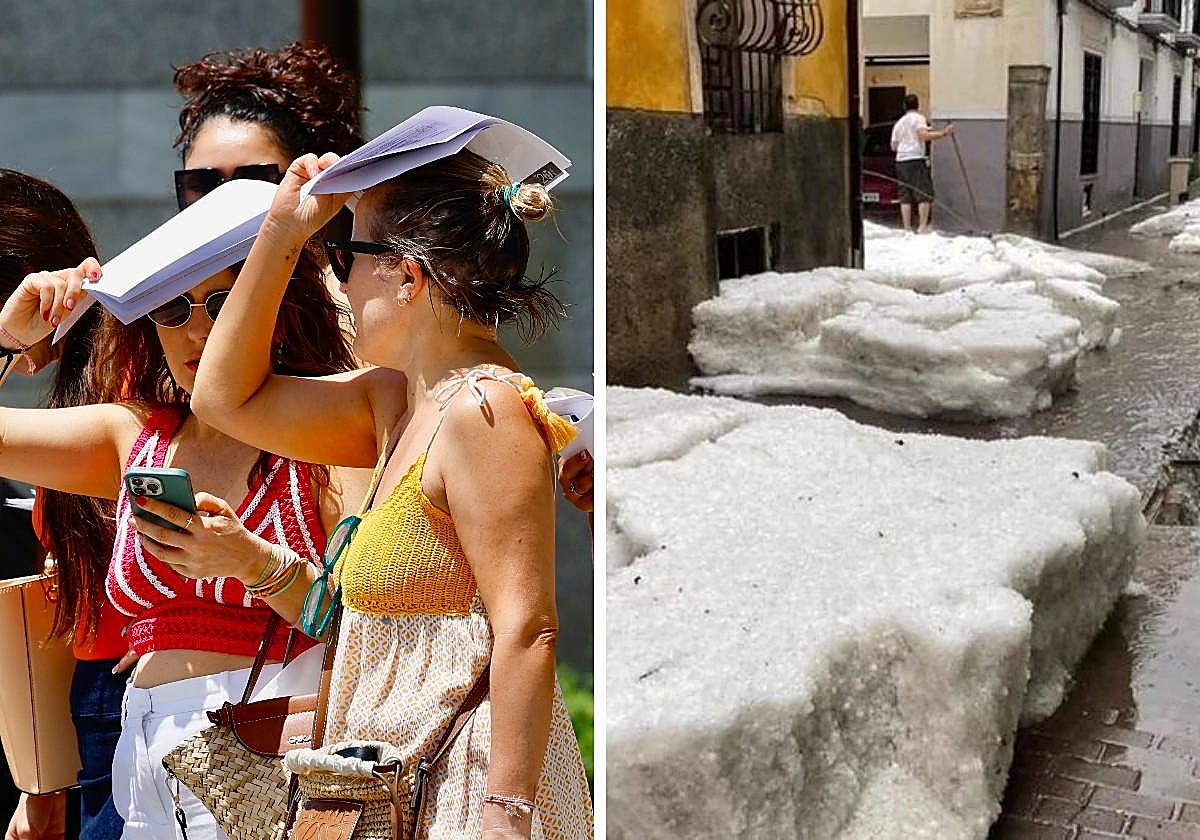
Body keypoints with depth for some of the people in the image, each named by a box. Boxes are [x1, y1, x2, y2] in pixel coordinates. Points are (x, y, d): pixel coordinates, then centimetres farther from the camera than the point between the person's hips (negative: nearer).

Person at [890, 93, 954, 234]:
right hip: (916, 159, -6)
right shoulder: (919, 118, 0)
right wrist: (943, 133, -13)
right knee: (924, 194, -5)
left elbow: (893, 146, 18)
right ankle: (923, 226, -12)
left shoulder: (899, 123, 18)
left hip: (900, 160, 6)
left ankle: (907, 228, 1)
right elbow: (924, 135, -16)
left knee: (905, 196, 4)